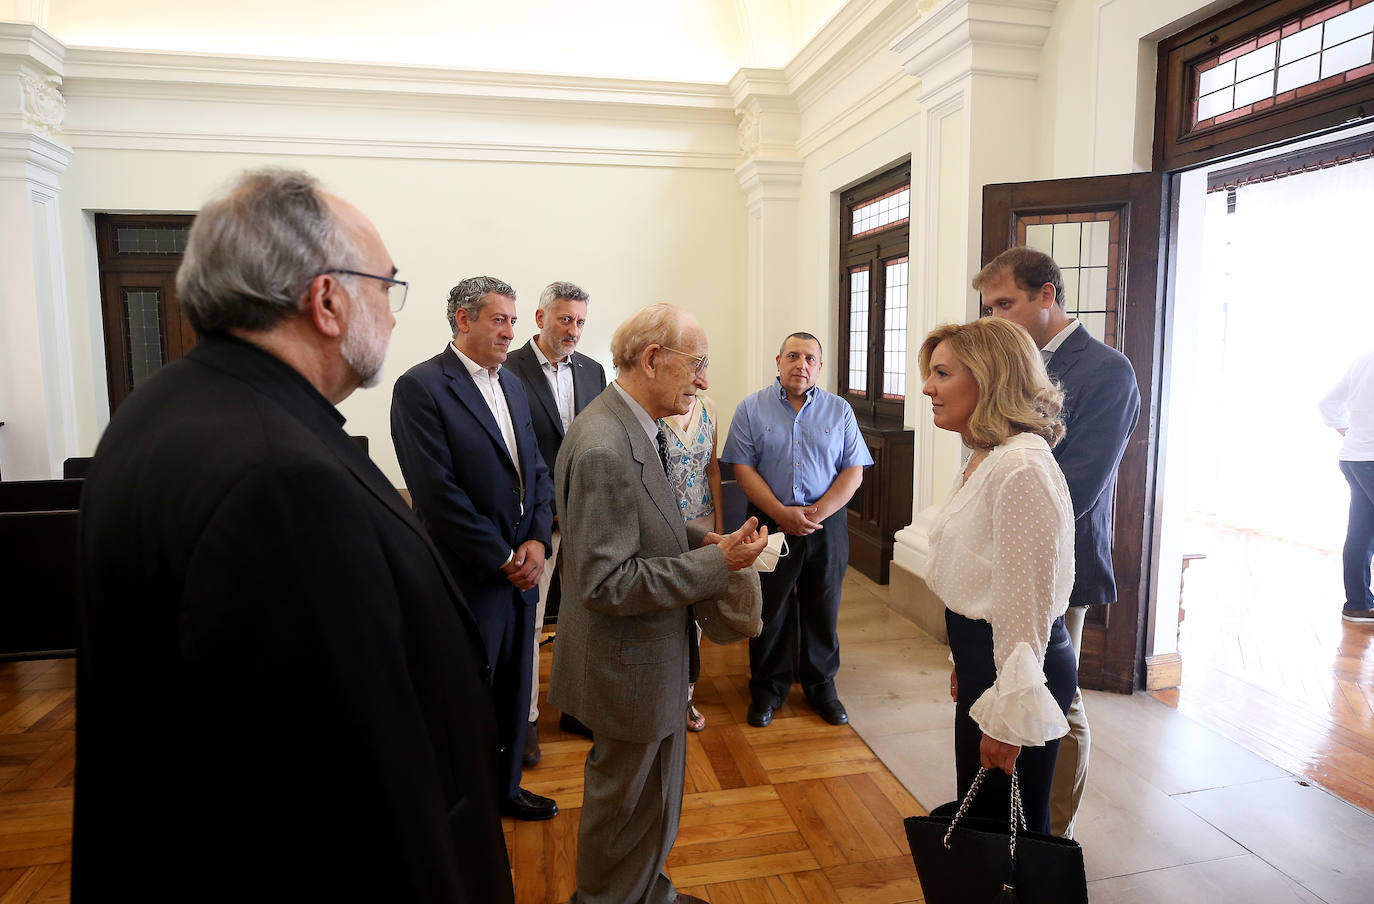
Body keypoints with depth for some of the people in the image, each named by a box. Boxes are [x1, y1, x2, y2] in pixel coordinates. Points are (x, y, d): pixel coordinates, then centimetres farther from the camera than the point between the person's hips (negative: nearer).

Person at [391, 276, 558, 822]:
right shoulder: (421, 387, -13)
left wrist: (537, 540, -5)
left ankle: (505, 787, 41)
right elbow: (437, 493, -19)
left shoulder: (512, 386, 11)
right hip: (469, 579, -7)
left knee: (513, 691, 20)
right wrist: (503, 558, -15)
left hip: (521, 570, 7)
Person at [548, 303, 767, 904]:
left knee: (652, 789, 26)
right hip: (628, 668, -10)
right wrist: (716, 562, -25)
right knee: (627, 800, 14)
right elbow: (605, 584, -29)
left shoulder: (630, 427, 3)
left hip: (650, 654, 10)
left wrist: (698, 539, 0)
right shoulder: (603, 449, -29)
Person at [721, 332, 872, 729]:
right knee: (769, 610, 8)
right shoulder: (751, 409, 2)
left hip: (826, 527, 1)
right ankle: (767, 688, 25)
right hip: (769, 523, -1)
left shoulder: (839, 410, 6)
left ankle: (821, 686, 29)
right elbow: (743, 469, -5)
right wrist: (782, 513, -15)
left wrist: (818, 513, -12)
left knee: (823, 610, 11)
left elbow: (853, 471, 1)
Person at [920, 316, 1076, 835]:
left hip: (1016, 669, -10)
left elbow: (1027, 604, -24)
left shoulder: (1021, 470, -23)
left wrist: (1008, 716, -20)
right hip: (983, 659, 10)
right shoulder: (985, 461, 9)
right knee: (979, 814, 23)